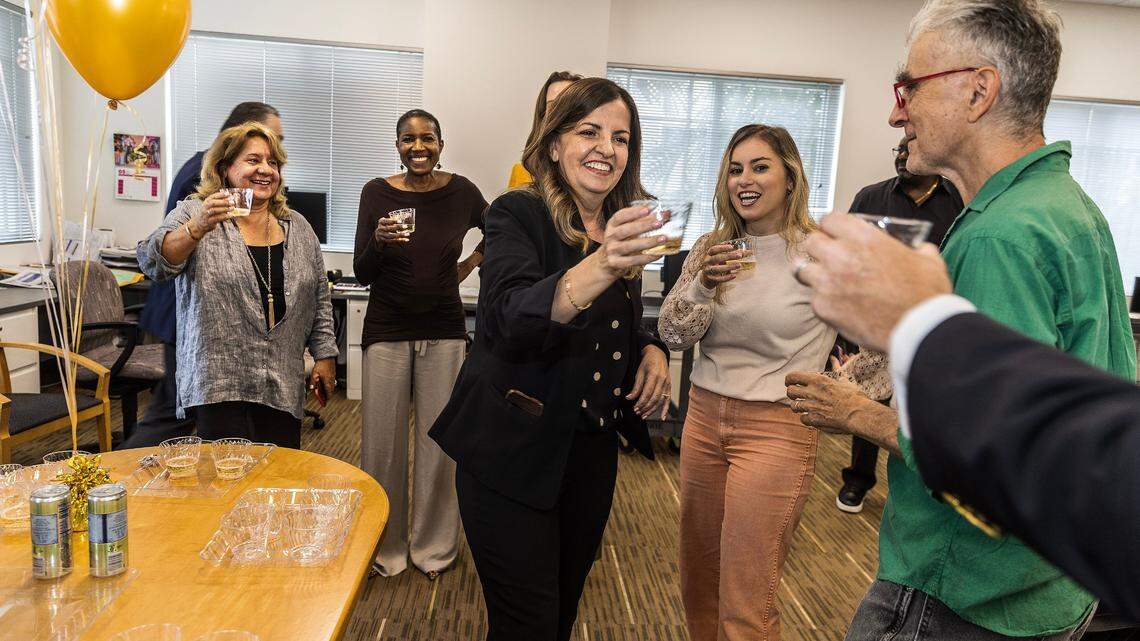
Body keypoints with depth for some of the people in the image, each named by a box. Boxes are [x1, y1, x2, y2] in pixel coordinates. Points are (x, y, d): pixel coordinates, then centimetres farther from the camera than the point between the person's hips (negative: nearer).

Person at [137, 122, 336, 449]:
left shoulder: (297, 227, 12)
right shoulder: (196, 213, 0)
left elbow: (319, 297, 14)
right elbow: (154, 261, -13)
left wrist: (325, 355, 10)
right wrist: (198, 228, -28)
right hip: (220, 385, -4)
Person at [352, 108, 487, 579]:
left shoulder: (461, 191, 0)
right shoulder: (377, 193, -2)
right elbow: (361, 273, -4)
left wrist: (470, 264, 7)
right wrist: (379, 242, -22)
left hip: (444, 331, 1)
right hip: (387, 331, 0)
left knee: (440, 442, 5)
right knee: (383, 442, 4)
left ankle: (434, 546, 22)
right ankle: (384, 547, 22)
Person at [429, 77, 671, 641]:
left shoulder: (626, 230, 6)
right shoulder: (518, 215, -13)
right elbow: (510, 323, -32)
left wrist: (652, 350, -2)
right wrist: (600, 267, -49)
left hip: (592, 450, 6)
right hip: (513, 452, -6)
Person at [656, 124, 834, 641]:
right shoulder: (712, 248, 4)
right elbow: (673, 336, -1)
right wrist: (704, 284, -16)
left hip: (777, 429, -5)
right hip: (704, 418, 5)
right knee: (697, 577, 19)